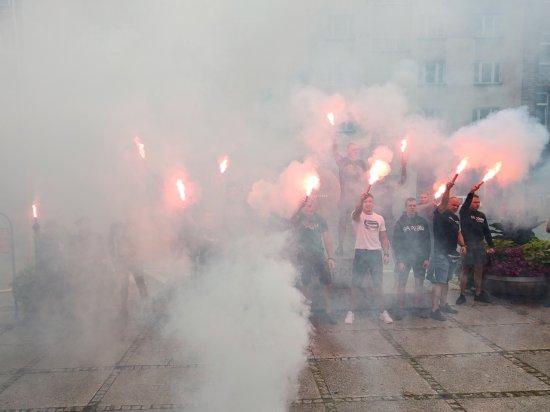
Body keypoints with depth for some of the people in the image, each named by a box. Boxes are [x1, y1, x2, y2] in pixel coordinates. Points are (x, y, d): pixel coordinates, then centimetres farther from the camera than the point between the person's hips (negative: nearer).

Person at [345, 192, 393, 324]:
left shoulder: (380, 218, 9)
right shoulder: (357, 216, -2)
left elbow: (384, 238, 12)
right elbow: (357, 211, -28)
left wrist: (386, 253, 2)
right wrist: (361, 199, -46)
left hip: (376, 253, 3)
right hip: (360, 253, -2)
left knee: (378, 285, 8)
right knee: (355, 285, 3)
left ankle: (383, 312, 18)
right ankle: (351, 312, 13)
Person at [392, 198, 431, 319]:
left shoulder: (423, 222, 6)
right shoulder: (400, 222, -1)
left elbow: (427, 241, 7)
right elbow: (395, 242, -4)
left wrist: (427, 258, 0)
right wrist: (399, 260, -10)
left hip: (420, 258, 2)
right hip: (404, 258, -2)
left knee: (419, 283, 6)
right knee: (401, 283, -3)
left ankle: (418, 308, 18)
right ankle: (400, 309, 4)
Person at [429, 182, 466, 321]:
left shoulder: (456, 218, 18)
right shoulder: (440, 214, -6)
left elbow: (458, 233, 25)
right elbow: (443, 202, -25)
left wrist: (462, 245, 8)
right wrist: (447, 189, -41)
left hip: (452, 254, 8)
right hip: (441, 253, -8)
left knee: (446, 281, 17)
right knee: (439, 282, -11)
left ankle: (443, 304, 28)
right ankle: (434, 310, -10)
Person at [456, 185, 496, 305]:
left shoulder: (482, 215, 13)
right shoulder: (464, 213, -1)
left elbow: (487, 232, 14)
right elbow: (465, 205, -24)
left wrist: (491, 246, 10)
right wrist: (471, 193, -38)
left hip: (479, 246, 4)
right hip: (467, 245, -4)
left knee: (479, 271, 7)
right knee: (465, 270, -1)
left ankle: (478, 294, 17)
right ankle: (462, 295, 4)